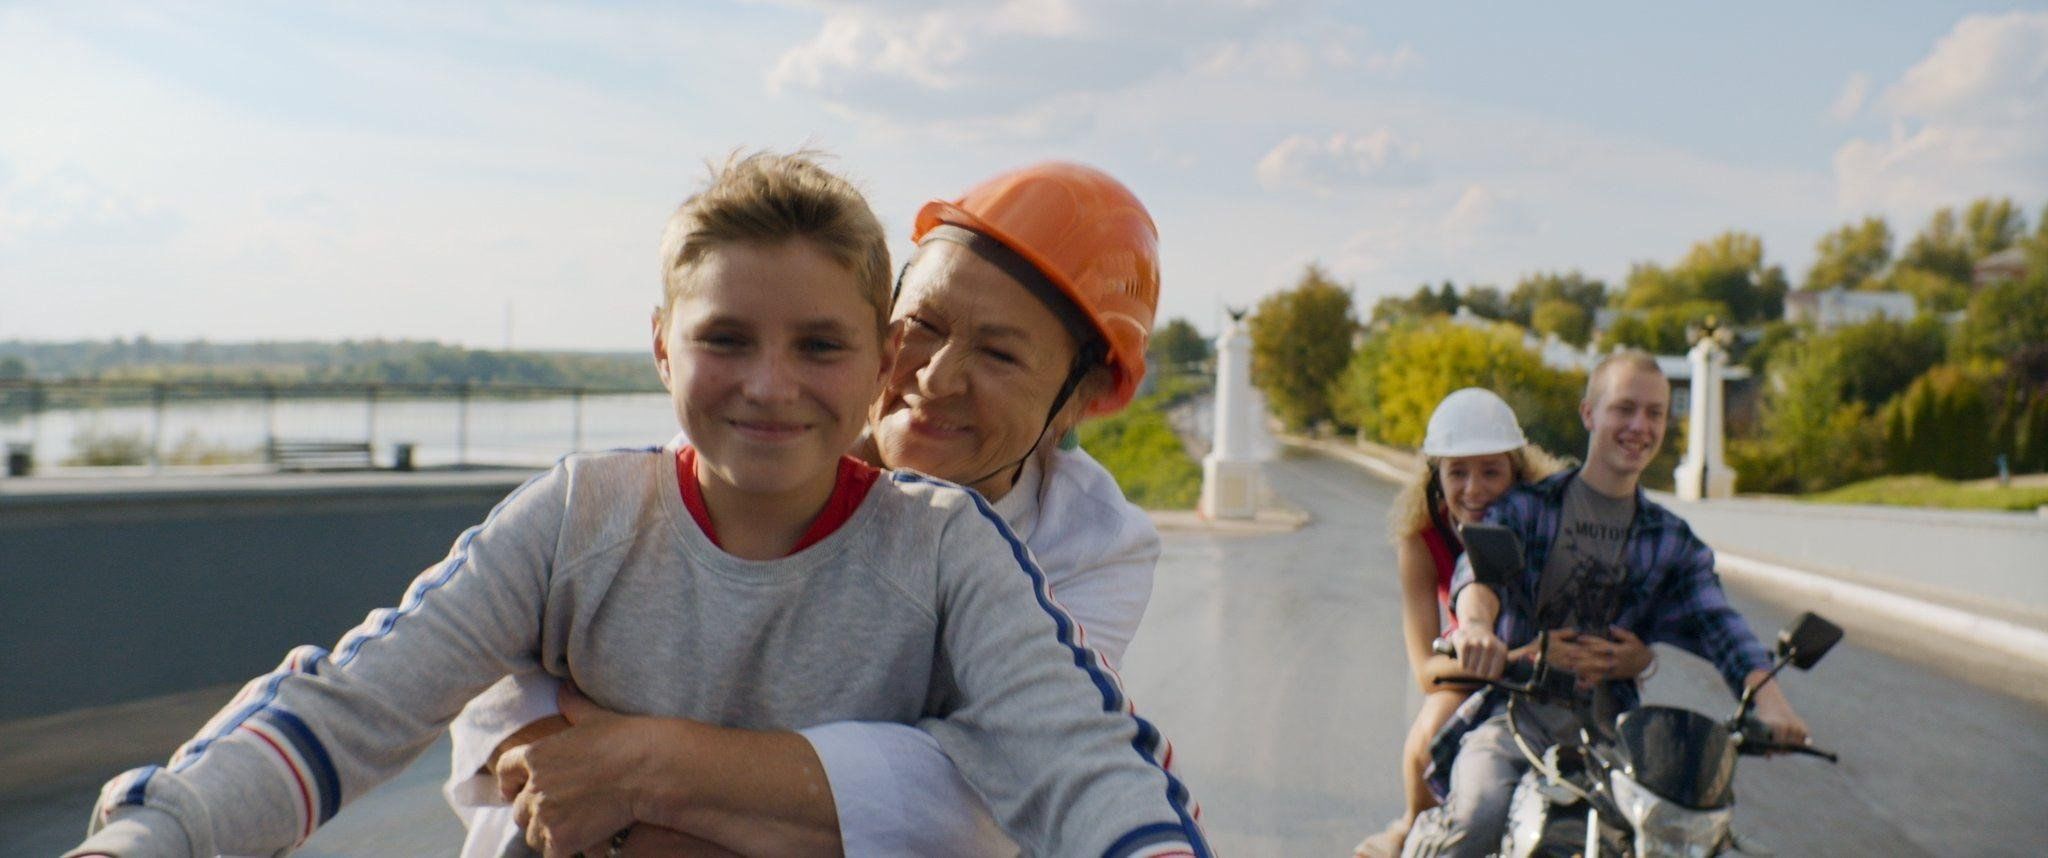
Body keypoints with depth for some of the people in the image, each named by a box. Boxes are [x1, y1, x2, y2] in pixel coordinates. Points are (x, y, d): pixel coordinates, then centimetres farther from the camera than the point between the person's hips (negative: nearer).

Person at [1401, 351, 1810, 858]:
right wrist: (1476, 623, -42)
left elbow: (1717, 625, -1)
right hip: (1513, 709, -3)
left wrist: (1768, 700, -22)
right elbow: (1479, 564, -17)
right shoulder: (1527, 505, 2)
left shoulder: (1674, 542, 13)